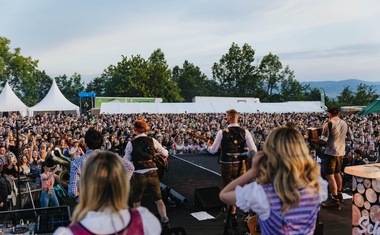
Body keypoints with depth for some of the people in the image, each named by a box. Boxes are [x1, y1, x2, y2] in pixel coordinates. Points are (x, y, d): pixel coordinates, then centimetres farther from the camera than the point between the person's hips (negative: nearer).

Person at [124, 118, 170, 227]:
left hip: (139, 176, -2)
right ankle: (165, 222, 24)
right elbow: (165, 154, 8)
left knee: (136, 203, 14)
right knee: (159, 200, 17)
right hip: (153, 174, 2)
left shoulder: (131, 143, -6)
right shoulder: (152, 141, -1)